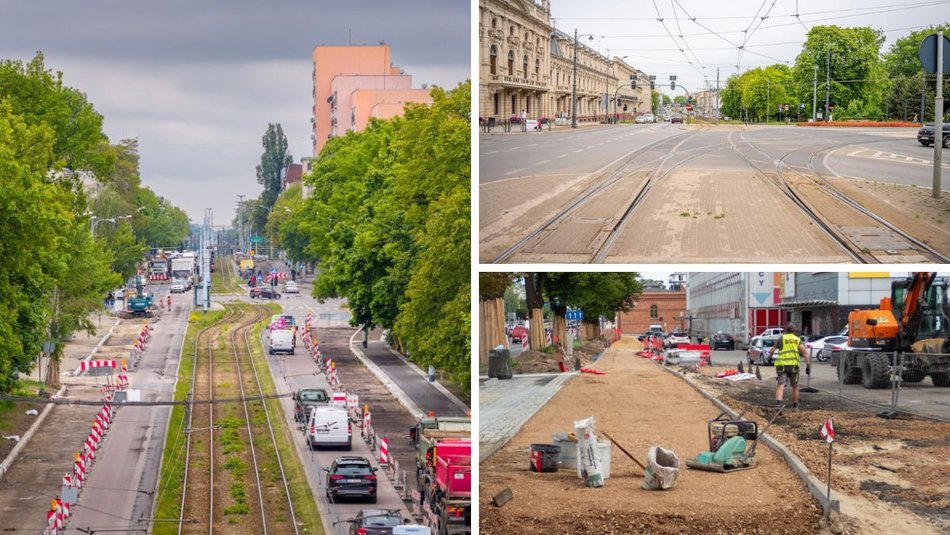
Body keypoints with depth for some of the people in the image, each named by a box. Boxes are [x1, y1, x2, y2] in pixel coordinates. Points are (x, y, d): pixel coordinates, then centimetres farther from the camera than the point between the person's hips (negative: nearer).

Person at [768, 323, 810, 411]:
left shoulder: (781, 339, 12)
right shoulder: (798, 340, 13)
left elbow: (772, 350, 13)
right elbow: (804, 352, -2)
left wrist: (770, 356, 36)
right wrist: (808, 365, -6)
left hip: (781, 365, -1)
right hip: (793, 365, 1)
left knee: (780, 386, -12)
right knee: (795, 387, 19)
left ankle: (778, 404, -34)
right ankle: (795, 406, 26)